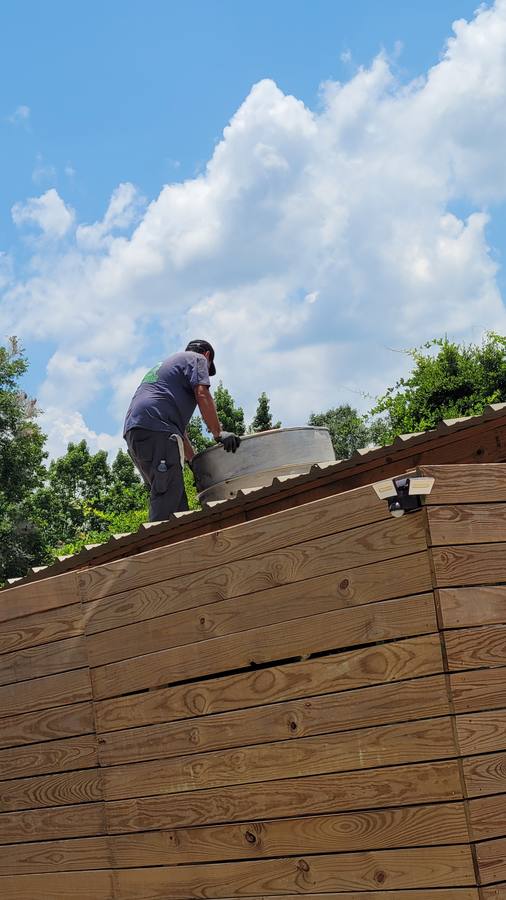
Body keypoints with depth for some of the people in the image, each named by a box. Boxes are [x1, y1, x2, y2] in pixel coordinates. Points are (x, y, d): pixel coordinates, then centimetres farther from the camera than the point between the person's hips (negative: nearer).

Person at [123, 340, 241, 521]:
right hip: (156, 427, -9)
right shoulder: (197, 359, 13)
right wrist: (219, 433, -7)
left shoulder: (165, 365, 38)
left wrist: (193, 459, 29)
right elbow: (202, 395, -6)